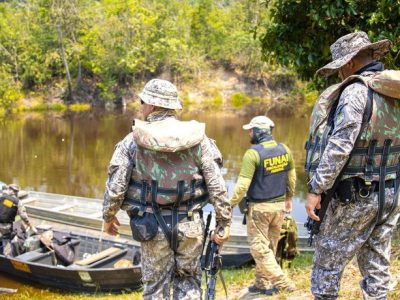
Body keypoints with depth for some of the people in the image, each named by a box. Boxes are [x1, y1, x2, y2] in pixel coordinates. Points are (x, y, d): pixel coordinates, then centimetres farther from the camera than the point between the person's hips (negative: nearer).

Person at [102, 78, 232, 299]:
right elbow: (217, 186, -5)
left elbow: (115, 185, -6)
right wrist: (224, 222, 3)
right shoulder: (198, 139, -3)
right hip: (190, 225, 1)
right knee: (189, 281, 16)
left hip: (153, 226, -1)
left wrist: (109, 216, 11)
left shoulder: (133, 141, -7)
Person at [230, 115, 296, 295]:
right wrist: (289, 198, 26)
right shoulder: (284, 150, 1)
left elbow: (243, 184, -20)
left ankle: (282, 283, -1)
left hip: (259, 207, -6)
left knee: (259, 248, 3)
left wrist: (230, 205, -11)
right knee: (269, 247, 15)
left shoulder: (253, 153, -18)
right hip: (279, 205, 7)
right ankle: (262, 284, 22)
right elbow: (291, 177, 12)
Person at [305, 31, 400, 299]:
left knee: (327, 266, 5)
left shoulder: (357, 91, -16)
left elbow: (340, 145, -23)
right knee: (377, 266, 14)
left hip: (356, 196, -7)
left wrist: (316, 188, -20)